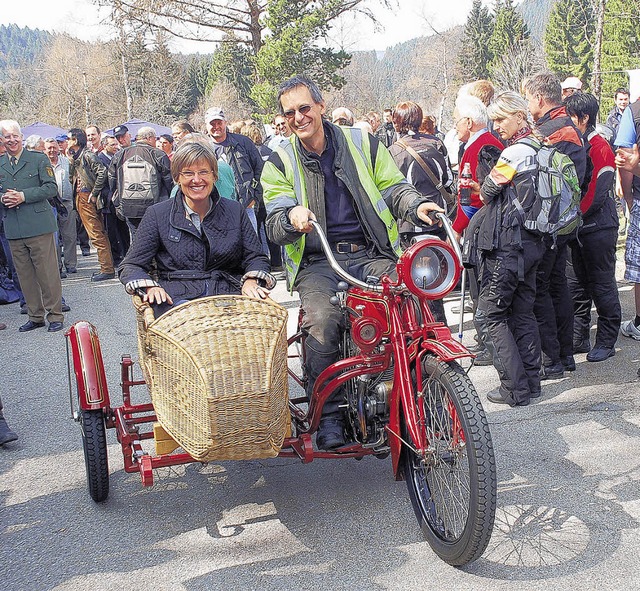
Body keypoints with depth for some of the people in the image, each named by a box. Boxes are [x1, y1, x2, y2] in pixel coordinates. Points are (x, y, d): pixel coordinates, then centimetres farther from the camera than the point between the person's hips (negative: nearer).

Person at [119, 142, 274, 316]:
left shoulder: (235, 211, 14)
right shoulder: (157, 215, 8)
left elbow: (255, 257, 14)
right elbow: (132, 265, 8)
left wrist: (251, 282, -9)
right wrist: (150, 287, -14)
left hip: (227, 293, 3)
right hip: (178, 296, -3)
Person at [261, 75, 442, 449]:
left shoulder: (363, 144, 12)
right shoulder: (280, 163, 9)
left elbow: (394, 188, 12)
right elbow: (274, 227, 0)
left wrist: (416, 206, -11)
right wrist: (292, 217, -25)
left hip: (371, 256, 1)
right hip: (317, 262, -1)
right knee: (322, 320, -31)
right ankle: (329, 415, -18)